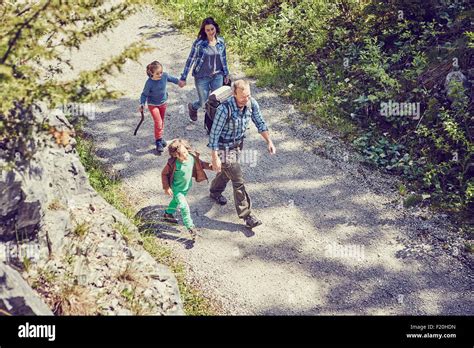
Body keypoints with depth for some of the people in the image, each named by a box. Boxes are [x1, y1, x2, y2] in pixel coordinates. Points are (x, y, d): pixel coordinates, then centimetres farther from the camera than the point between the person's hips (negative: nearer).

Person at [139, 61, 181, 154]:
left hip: (163, 102, 5)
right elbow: (144, 94, -19)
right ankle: (158, 141, 3)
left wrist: (178, 81, 21)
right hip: (153, 104, -5)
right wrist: (142, 104, -31)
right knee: (158, 122, -12)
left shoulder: (165, 75, -20)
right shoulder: (149, 83, -31)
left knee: (162, 121, 20)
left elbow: (171, 78, 4)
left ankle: (159, 137, 41)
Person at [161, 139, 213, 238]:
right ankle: (190, 227, 3)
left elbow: (199, 163, 1)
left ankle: (169, 214, 57)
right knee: (184, 207, -13)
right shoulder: (173, 163, -34)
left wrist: (209, 166, -10)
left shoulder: (192, 157, -21)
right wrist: (166, 187, -20)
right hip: (176, 189, -6)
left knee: (176, 201, 30)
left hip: (187, 187, 6)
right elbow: (164, 174, -19)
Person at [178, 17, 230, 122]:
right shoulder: (199, 43, -17)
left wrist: (226, 74, 16)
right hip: (202, 77, -3)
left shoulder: (221, 42, -4)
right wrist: (183, 78, -10)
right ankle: (192, 107, 44)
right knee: (203, 102, 8)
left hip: (217, 77, 4)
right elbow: (190, 60, -11)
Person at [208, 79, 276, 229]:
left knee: (227, 172, 29)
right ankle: (246, 214, 3)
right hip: (224, 147, -7)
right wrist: (215, 158, -25)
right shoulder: (225, 109, -32)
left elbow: (260, 123, 2)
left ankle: (215, 192, 57)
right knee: (238, 181, -6)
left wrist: (269, 141, -7)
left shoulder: (252, 103, -14)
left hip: (238, 144, 7)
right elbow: (214, 133, -26)